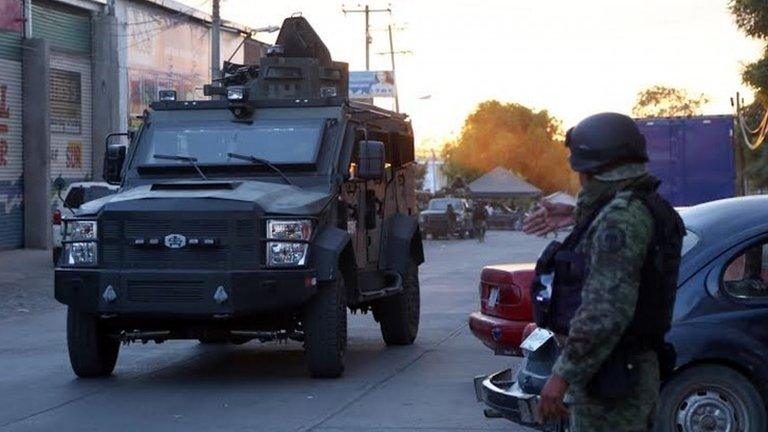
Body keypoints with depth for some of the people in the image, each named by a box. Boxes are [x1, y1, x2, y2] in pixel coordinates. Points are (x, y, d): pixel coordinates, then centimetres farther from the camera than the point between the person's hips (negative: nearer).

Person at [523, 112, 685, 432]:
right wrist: (577, 216, 43)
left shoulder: (621, 217, -19)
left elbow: (606, 311, -28)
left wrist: (563, 375, -26)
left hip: (607, 378, -10)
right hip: (637, 368, 10)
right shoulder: (646, 207, 12)